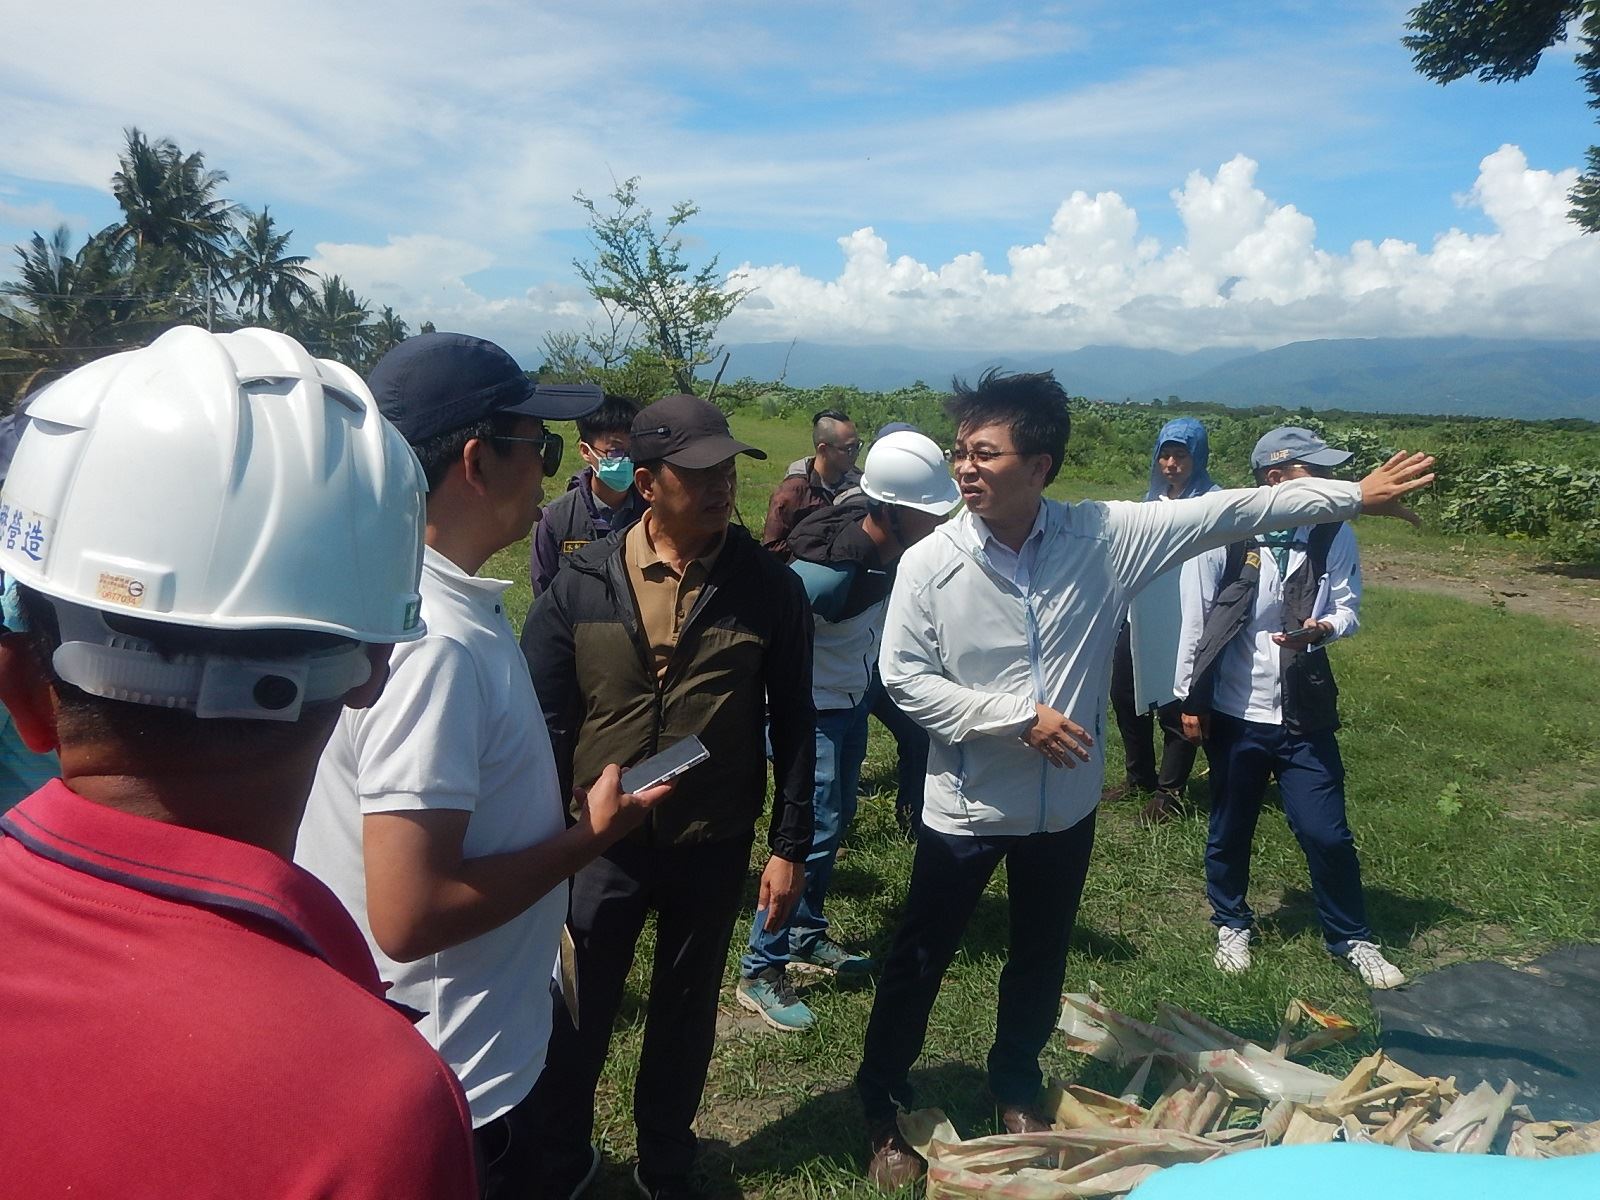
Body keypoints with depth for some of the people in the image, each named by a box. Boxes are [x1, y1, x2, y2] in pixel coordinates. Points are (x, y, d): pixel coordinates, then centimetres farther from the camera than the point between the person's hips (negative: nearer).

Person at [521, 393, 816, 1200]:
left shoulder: (768, 587, -8)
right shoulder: (582, 584, -8)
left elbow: (794, 725, -3)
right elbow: (544, 721, -3)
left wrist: (790, 846, -3)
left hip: (714, 847, 1)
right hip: (602, 842, 0)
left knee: (686, 1015, 19)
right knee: (575, 1017, 14)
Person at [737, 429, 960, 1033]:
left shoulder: (895, 547, -11)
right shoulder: (825, 569, -34)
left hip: (854, 700, 8)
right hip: (814, 710, -8)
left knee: (836, 820, 17)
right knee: (814, 831, -8)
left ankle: (807, 937, 35)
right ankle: (760, 971, 6)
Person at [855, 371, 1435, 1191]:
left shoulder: (1103, 536, -11)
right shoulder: (929, 563, -16)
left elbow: (1228, 514, -5)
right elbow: (903, 676, -14)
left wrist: (1351, 495, -3)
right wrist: (1019, 716, -20)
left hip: (1065, 805, 3)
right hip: (965, 807, -2)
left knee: (1041, 960, 22)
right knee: (917, 963, 11)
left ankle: (1015, 1088, 48)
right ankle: (883, 1109, 34)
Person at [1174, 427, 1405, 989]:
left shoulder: (1334, 536, -6)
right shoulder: (1224, 536, -14)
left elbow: (1348, 608, 2)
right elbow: (1196, 621, -7)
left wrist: (1321, 629, -22)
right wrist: (1191, 700, -3)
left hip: (1304, 716, 1)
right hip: (1234, 714, -1)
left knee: (1327, 834, 6)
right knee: (1230, 831, 15)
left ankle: (1352, 940, 29)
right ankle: (1232, 925, 38)